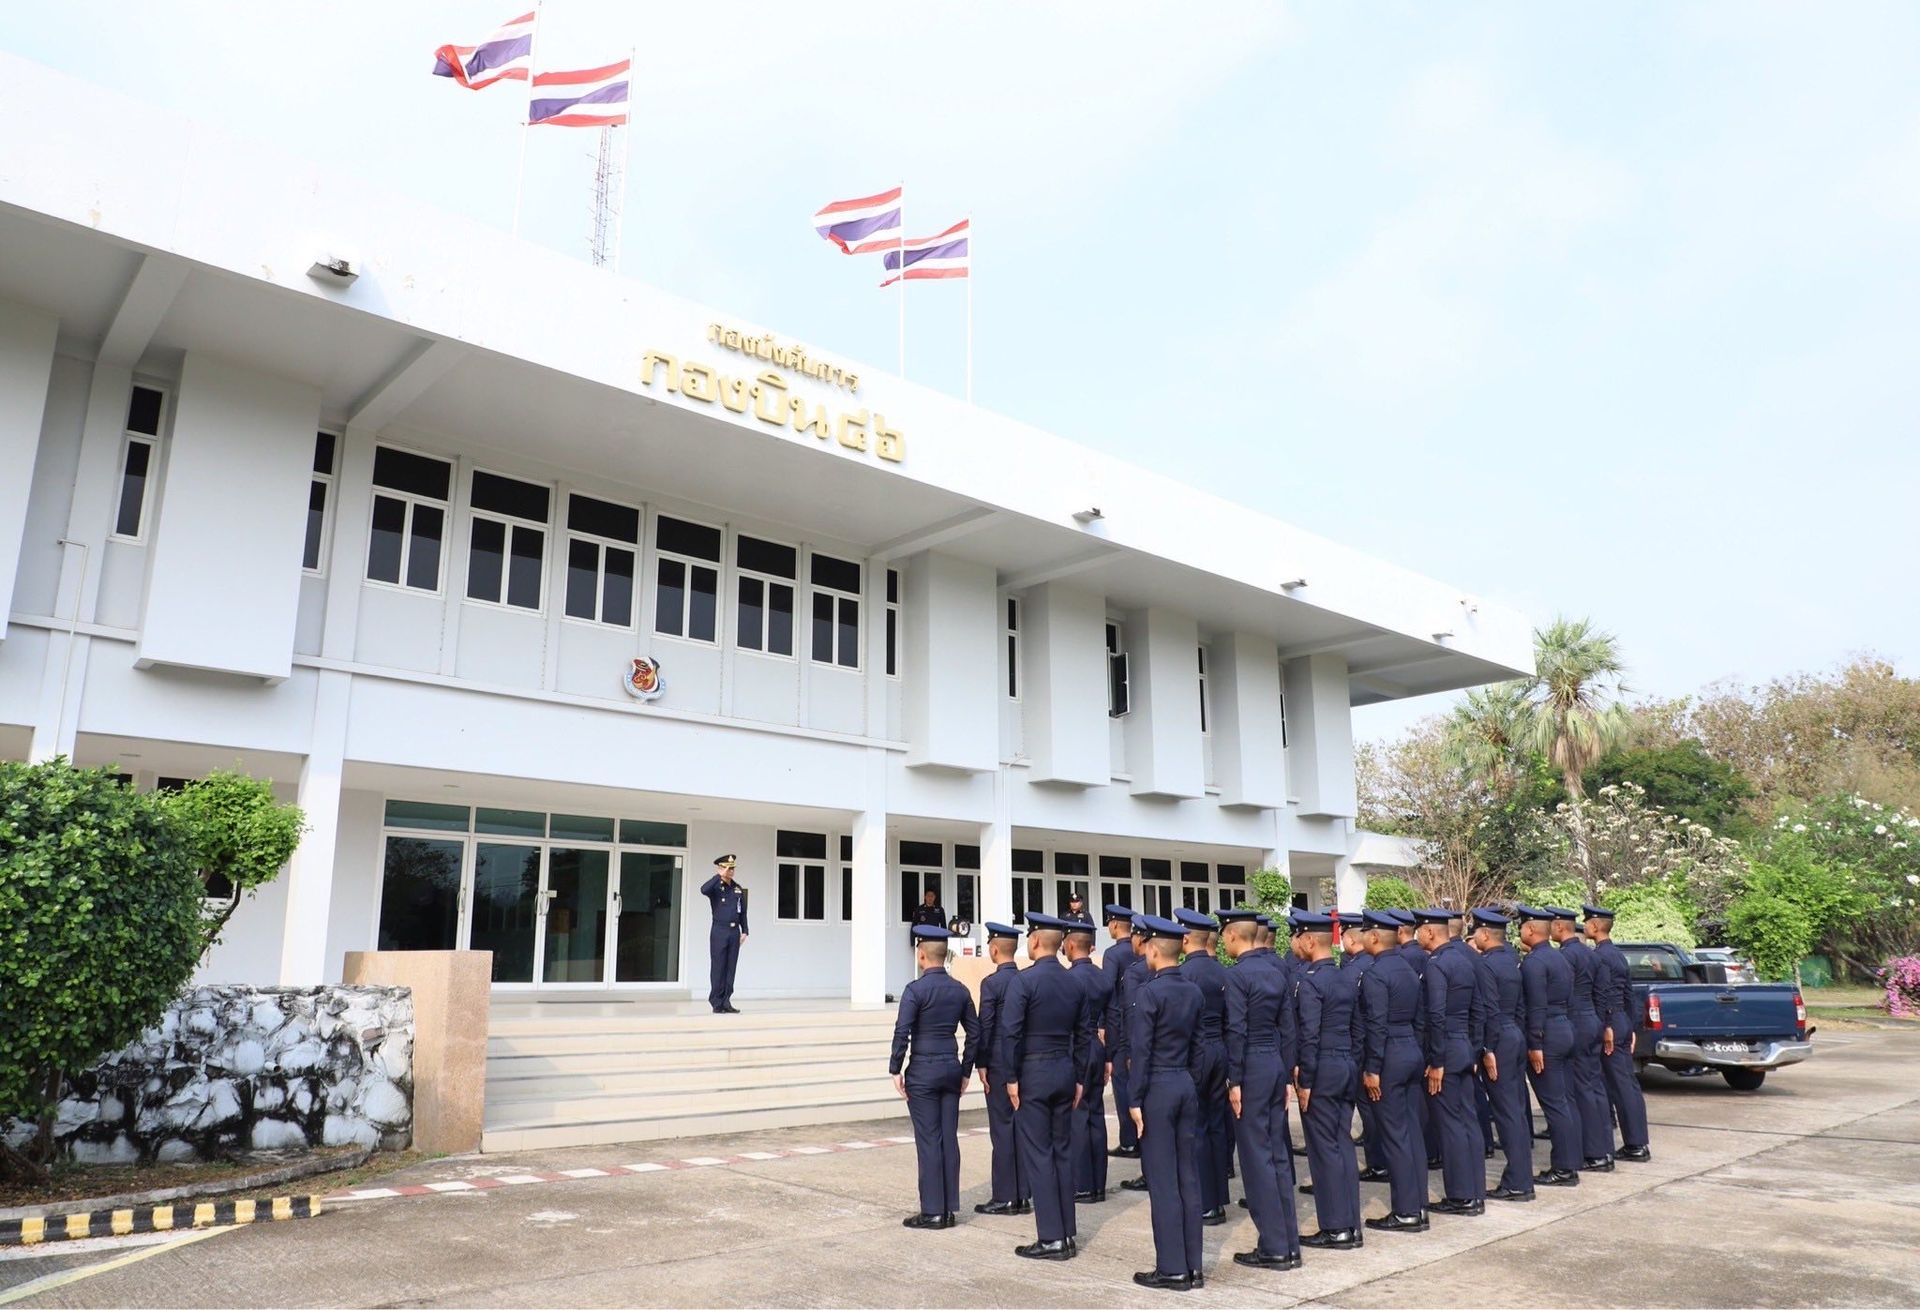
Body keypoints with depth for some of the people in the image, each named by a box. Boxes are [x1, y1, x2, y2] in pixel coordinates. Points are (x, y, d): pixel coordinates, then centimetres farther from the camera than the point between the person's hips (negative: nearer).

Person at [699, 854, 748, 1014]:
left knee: (731, 968, 5)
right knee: (718, 968, -2)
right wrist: (719, 876, -23)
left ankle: (726, 1002, 11)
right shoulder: (715, 887, -3)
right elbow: (703, 890, -28)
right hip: (719, 931, -5)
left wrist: (744, 931, 8)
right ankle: (717, 1003, 4)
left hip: (735, 931, 5)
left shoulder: (738, 888, 13)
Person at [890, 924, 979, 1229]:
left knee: (928, 1141, 0)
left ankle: (932, 1211, 4)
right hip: (952, 1068, 6)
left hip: (923, 1071, -6)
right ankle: (948, 1209, 15)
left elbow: (902, 1033, -16)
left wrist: (895, 1070, -6)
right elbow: (974, 1033, 10)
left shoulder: (916, 989, -12)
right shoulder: (960, 990, 6)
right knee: (949, 1139, 9)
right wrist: (965, 1070, 17)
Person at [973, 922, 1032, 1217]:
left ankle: (1005, 1198, 4)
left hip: (999, 1062, -6)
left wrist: (981, 1064, -7)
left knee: (1002, 1127, 0)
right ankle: (1024, 1195, 17)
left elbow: (985, 1026, -14)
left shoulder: (991, 982, -13)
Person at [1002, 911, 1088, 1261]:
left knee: (1037, 1155, 0)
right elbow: (1082, 1035, 10)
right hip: (1065, 1072, 6)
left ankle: (1051, 1239, 1)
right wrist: (1078, 1079, 16)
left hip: (1033, 1073, -6)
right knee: (1063, 1153, 12)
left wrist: (1011, 1078, -9)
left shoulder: (1024, 980, -13)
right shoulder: (1075, 984, 6)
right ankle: (1067, 1235, 17)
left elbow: (1010, 1032, -17)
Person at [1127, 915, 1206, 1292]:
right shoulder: (1193, 991, 7)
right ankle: (1193, 1265, 16)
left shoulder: (1148, 991, -15)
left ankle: (1172, 1268, 6)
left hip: (1157, 1087, -7)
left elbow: (1140, 1050, -16)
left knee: (1162, 1180, 0)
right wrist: (1185, 1076, 19)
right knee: (1188, 1177, 11)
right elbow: (1196, 1041, 13)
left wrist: (1135, 1101, -12)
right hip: (1186, 1084, 7)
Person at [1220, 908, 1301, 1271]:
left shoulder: (1237, 974, -14)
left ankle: (1273, 1247, 5)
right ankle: (1289, 1244, 18)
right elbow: (1287, 1027, 12)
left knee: (1257, 1158, 0)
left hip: (1251, 1067, -8)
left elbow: (1236, 1031, -18)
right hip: (1276, 1064, 8)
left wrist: (1234, 1081, -13)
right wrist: (1286, 1076, 16)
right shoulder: (1274, 972, 10)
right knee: (1278, 1154, 12)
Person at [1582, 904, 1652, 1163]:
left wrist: (1605, 1028, -17)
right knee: (1629, 1082, 11)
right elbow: (1629, 994, 17)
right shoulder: (1619, 954, 14)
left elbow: (1602, 996, -20)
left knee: (1620, 1085, -4)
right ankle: (1639, 1143, 15)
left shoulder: (1599, 956, -14)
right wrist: (1632, 1027, 20)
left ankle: (1634, 1146, 0)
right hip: (1623, 1021, 9)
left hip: (1609, 1024, -9)